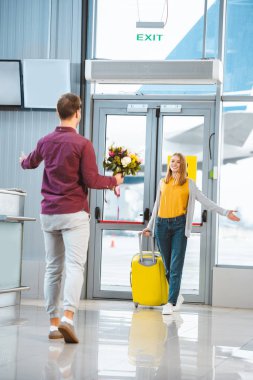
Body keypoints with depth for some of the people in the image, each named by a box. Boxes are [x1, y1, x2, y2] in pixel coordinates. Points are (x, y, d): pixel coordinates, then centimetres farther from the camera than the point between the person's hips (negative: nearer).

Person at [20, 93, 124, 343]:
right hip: (74, 213, -5)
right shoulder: (82, 144, -10)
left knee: (52, 269, 10)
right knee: (75, 266, -9)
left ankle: (53, 324, 11)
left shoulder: (46, 141, 7)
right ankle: (67, 318, -25)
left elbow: (30, 163, 28)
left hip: (48, 214, 5)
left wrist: (23, 161, 52)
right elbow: (91, 181, -10)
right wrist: (115, 181, 8)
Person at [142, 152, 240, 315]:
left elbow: (205, 200, 1)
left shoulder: (189, 183, 6)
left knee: (176, 266, -9)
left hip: (179, 225, -3)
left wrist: (225, 212, -8)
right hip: (162, 224, 3)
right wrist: (150, 226, 24)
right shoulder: (163, 182, 13)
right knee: (168, 265, 6)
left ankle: (171, 302, -10)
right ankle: (177, 296, 25)